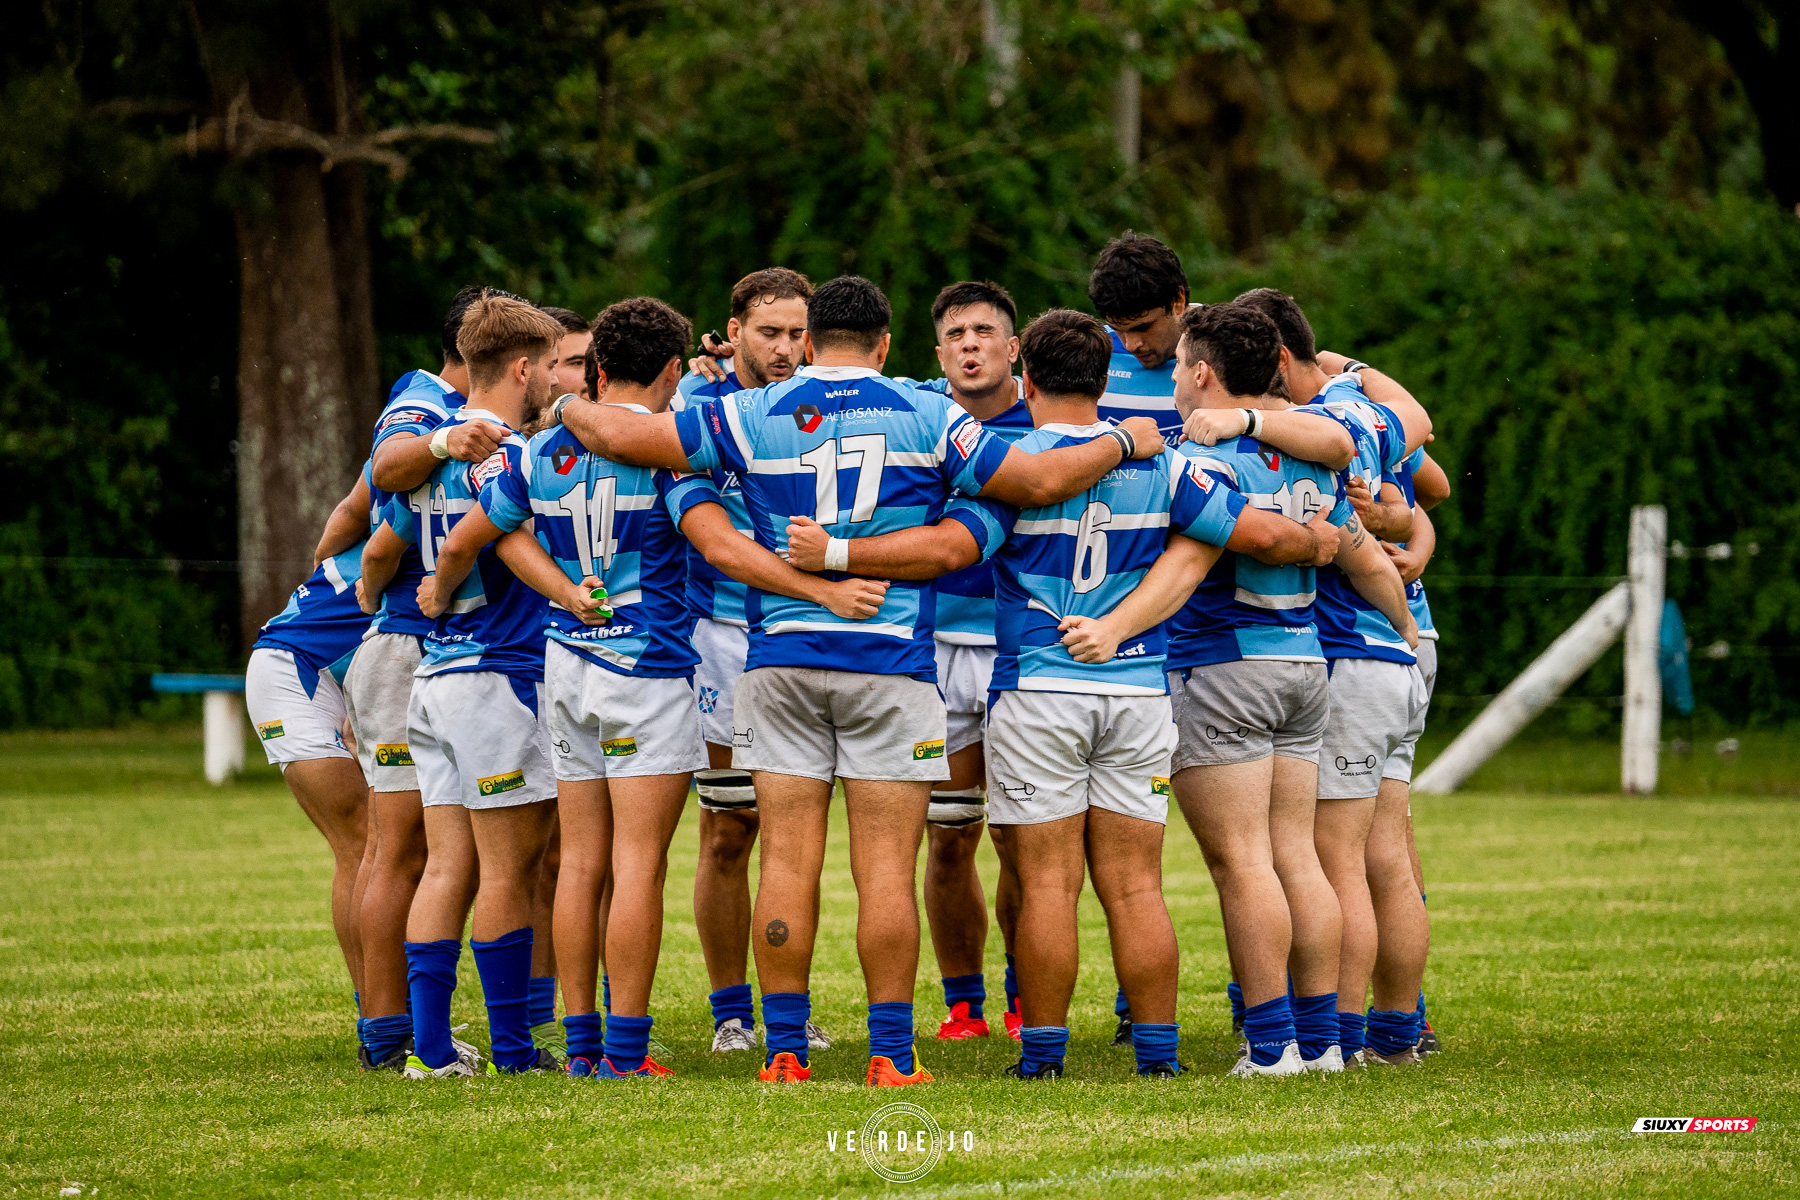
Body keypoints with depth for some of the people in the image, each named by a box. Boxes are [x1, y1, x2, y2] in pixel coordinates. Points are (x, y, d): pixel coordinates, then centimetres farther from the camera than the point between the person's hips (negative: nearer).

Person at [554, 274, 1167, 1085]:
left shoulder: (751, 416, 3)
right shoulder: (926, 417, 1)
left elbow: (619, 434, 4)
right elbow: (1040, 480, 0)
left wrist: (569, 409, 25)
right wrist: (1122, 442, 16)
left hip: (780, 660, 1)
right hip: (890, 663, -1)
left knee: (788, 861, 3)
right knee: (886, 867, -1)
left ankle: (785, 1047, 4)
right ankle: (891, 1054, -1)